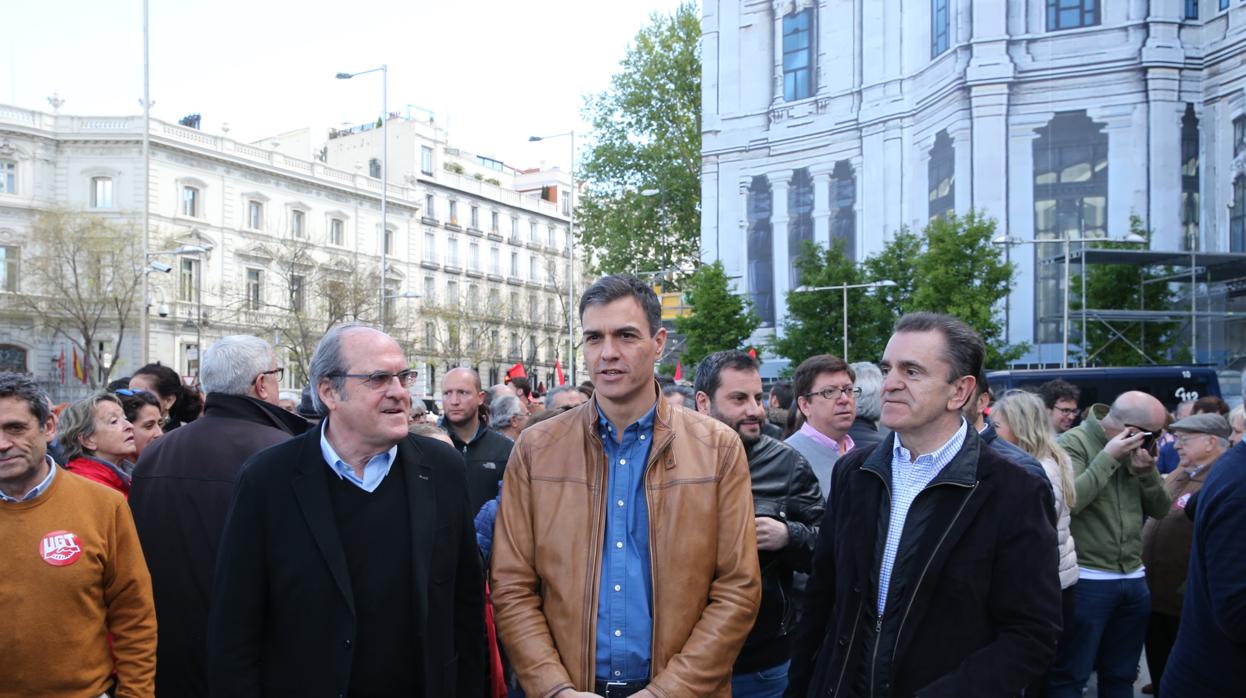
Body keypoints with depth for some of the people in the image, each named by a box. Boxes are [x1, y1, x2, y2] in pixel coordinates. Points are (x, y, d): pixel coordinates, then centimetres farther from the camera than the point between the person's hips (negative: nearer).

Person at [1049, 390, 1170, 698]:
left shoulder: (1136, 448, 9)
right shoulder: (1074, 442, -11)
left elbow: (1160, 509, 9)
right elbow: (1068, 500, -23)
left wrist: (1147, 471, -9)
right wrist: (1108, 457, -20)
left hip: (1133, 578, 7)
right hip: (1086, 580, -7)